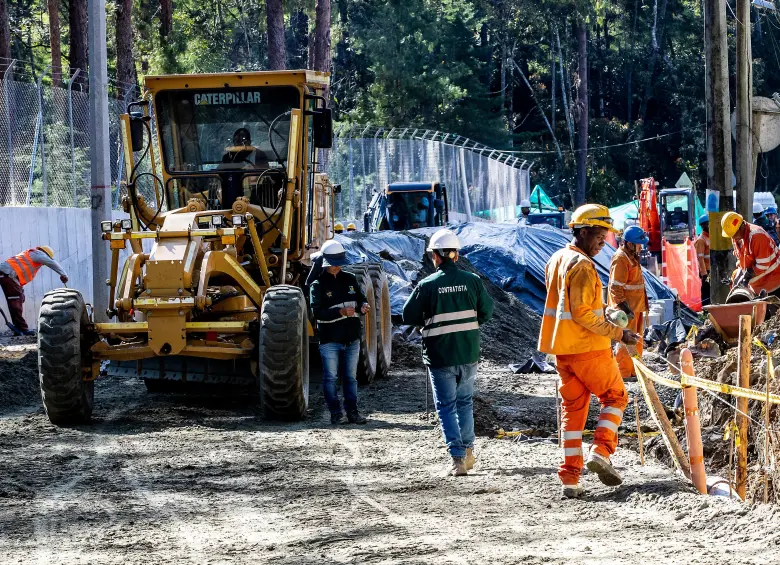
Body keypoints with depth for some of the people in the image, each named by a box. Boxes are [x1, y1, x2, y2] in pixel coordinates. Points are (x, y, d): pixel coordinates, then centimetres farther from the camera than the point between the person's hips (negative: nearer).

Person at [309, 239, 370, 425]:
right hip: (330, 340, -4)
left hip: (352, 338, 4)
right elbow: (317, 312, -15)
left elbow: (361, 297, 14)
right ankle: (336, 413, 8)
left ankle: (352, 411, 16)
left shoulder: (350, 279, 9)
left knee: (351, 377, 10)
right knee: (331, 377, 1)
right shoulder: (318, 284, -6)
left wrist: (363, 305, -11)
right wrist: (340, 312, -26)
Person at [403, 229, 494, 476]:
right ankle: (468, 451, 25)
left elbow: (408, 316, -5)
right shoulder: (472, 280, -3)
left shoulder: (428, 285, -12)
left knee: (446, 406, 4)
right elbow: (487, 310, 5)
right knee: (465, 401, 22)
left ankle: (458, 457, -6)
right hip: (469, 354, 3)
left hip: (440, 356, -3)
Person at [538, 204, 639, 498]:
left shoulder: (556, 260, 14)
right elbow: (582, 314, -21)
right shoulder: (582, 265, -16)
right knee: (615, 396, 9)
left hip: (562, 349, 8)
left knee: (573, 407, 10)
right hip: (588, 347, -8)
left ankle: (570, 478, 5)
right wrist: (618, 333, -16)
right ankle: (601, 452, -9)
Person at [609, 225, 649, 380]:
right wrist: (624, 307, -24)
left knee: (636, 340, 17)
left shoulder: (632, 257, 14)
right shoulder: (620, 259, -18)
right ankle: (623, 372, -3)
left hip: (636, 307, 10)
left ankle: (635, 369, 27)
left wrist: (644, 303, 26)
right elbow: (616, 287, -22)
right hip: (627, 309, -10)